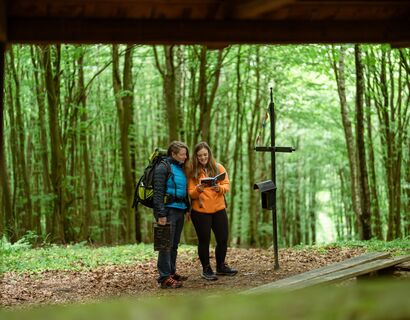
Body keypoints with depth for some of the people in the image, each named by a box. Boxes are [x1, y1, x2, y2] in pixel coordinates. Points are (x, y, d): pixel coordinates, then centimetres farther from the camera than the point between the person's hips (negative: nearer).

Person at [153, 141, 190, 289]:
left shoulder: (181, 168, 16)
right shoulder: (163, 167, -9)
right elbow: (158, 192, -14)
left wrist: (187, 209, 15)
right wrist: (161, 214, -20)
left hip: (179, 210, 8)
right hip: (168, 210, -8)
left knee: (174, 244, 12)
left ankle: (171, 272, 21)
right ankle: (165, 278, -9)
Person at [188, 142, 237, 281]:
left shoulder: (218, 168, 4)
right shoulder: (193, 172, -3)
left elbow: (226, 186, 0)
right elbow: (190, 193, -5)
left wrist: (219, 188, -22)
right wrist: (198, 190, -27)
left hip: (219, 209, 3)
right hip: (200, 212, -3)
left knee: (223, 239, 9)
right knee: (204, 240, 3)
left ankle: (221, 266, 28)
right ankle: (206, 269, 17)